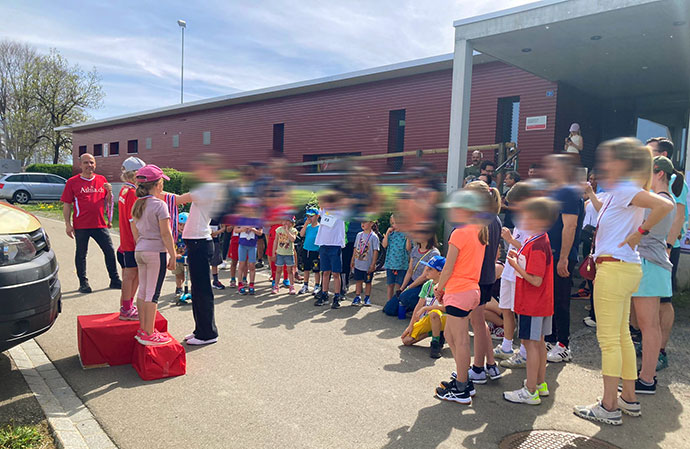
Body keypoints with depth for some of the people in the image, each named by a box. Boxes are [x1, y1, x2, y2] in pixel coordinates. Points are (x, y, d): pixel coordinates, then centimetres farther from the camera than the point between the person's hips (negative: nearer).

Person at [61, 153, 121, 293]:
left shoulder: (102, 180, 10)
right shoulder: (72, 182, 2)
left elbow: (108, 202, 15)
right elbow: (66, 204, 1)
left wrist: (109, 192, -6)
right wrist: (68, 224, -5)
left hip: (99, 224, 3)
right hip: (81, 225, -2)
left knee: (110, 251, 3)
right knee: (81, 254, 6)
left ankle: (115, 280, 15)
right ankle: (83, 283, 17)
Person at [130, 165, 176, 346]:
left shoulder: (137, 205, 9)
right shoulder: (159, 205, -14)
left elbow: (135, 232, 16)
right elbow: (165, 234, -15)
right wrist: (173, 255, -9)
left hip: (140, 251, 8)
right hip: (156, 251, -8)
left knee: (143, 290, 14)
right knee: (153, 293, -2)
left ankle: (142, 329, 23)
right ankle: (149, 334, 5)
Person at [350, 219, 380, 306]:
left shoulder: (373, 236, -9)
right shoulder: (359, 235, 7)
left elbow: (375, 251, -11)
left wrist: (373, 264, -14)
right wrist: (353, 260, 12)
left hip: (368, 265, -4)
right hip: (358, 264, 4)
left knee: (368, 282, 8)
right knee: (358, 281, 11)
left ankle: (367, 298, 20)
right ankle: (357, 297, 21)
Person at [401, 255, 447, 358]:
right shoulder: (427, 285, 3)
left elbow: (446, 307, -30)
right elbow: (419, 306, 6)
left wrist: (425, 308, -26)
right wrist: (411, 325, 4)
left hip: (441, 319, -6)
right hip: (427, 319, 7)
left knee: (434, 313, -41)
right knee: (406, 340, -5)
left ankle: (436, 343, -18)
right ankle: (433, 332, 12)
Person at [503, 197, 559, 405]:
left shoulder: (536, 246, -23)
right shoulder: (537, 240, 9)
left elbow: (536, 280, -25)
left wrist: (515, 265, -18)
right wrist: (518, 258, 6)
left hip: (533, 303, -10)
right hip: (541, 302, 10)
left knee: (531, 343, -3)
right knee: (538, 342, 18)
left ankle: (530, 391, 6)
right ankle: (540, 383, 30)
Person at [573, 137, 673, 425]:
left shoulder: (625, 190, -13)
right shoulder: (617, 192, 15)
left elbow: (665, 205, -28)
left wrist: (639, 232, -19)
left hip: (614, 269, -10)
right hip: (625, 269, 10)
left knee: (608, 338, -3)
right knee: (621, 336, 16)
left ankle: (609, 407, 5)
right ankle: (629, 399, 27)